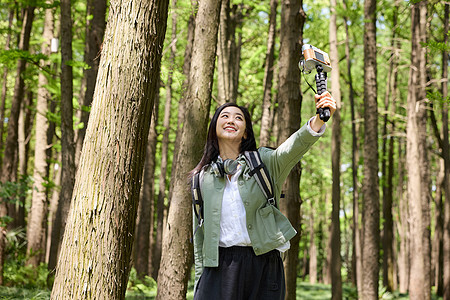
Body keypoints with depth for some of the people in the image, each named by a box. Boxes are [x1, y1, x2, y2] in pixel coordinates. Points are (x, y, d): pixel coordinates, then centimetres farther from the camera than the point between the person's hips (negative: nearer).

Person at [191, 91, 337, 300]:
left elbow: (292, 149, -18)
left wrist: (319, 119, -37)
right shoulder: (203, 178, 9)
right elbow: (199, 235, 12)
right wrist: (200, 278, 7)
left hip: (263, 263, -1)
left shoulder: (264, 162, 4)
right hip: (220, 266, 1)